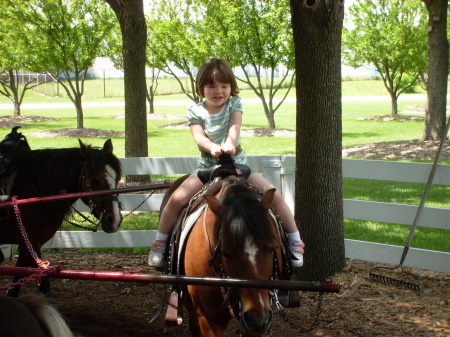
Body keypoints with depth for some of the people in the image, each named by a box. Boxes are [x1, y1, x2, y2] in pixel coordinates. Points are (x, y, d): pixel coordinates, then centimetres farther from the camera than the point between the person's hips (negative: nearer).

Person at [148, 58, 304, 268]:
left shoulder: (234, 104, 1)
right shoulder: (195, 112, -2)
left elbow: (234, 126, -18)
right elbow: (198, 136, -18)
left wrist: (229, 142, -41)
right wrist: (212, 147, -41)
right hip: (207, 167, -1)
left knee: (273, 194, -15)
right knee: (177, 198, -21)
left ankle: (295, 242, 2)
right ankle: (159, 243, 1)